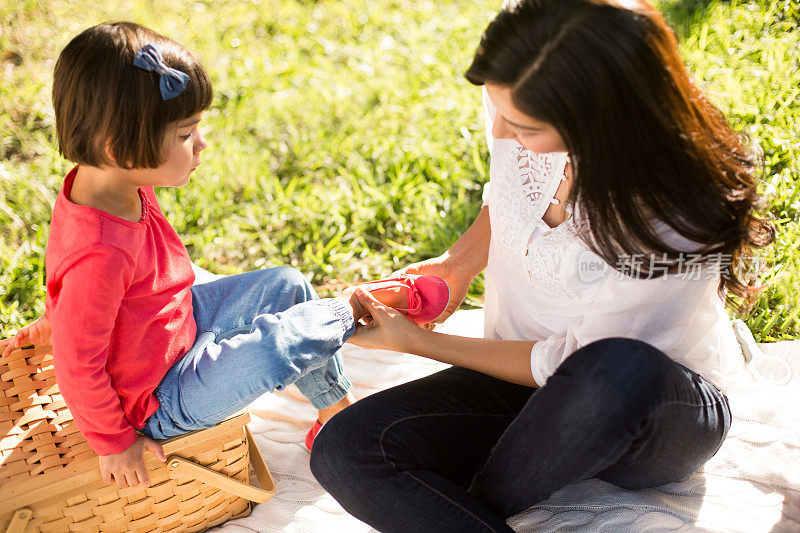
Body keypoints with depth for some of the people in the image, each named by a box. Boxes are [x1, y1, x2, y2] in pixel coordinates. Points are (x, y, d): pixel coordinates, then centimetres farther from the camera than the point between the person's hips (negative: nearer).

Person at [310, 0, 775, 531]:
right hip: (531, 380, 4)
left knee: (620, 372, -43)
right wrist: (460, 262, -1)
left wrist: (417, 341, -13)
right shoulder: (521, 105, -13)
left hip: (664, 418, -4)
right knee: (343, 449, -19)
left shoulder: (676, 224, -30)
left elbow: (572, 361, -19)